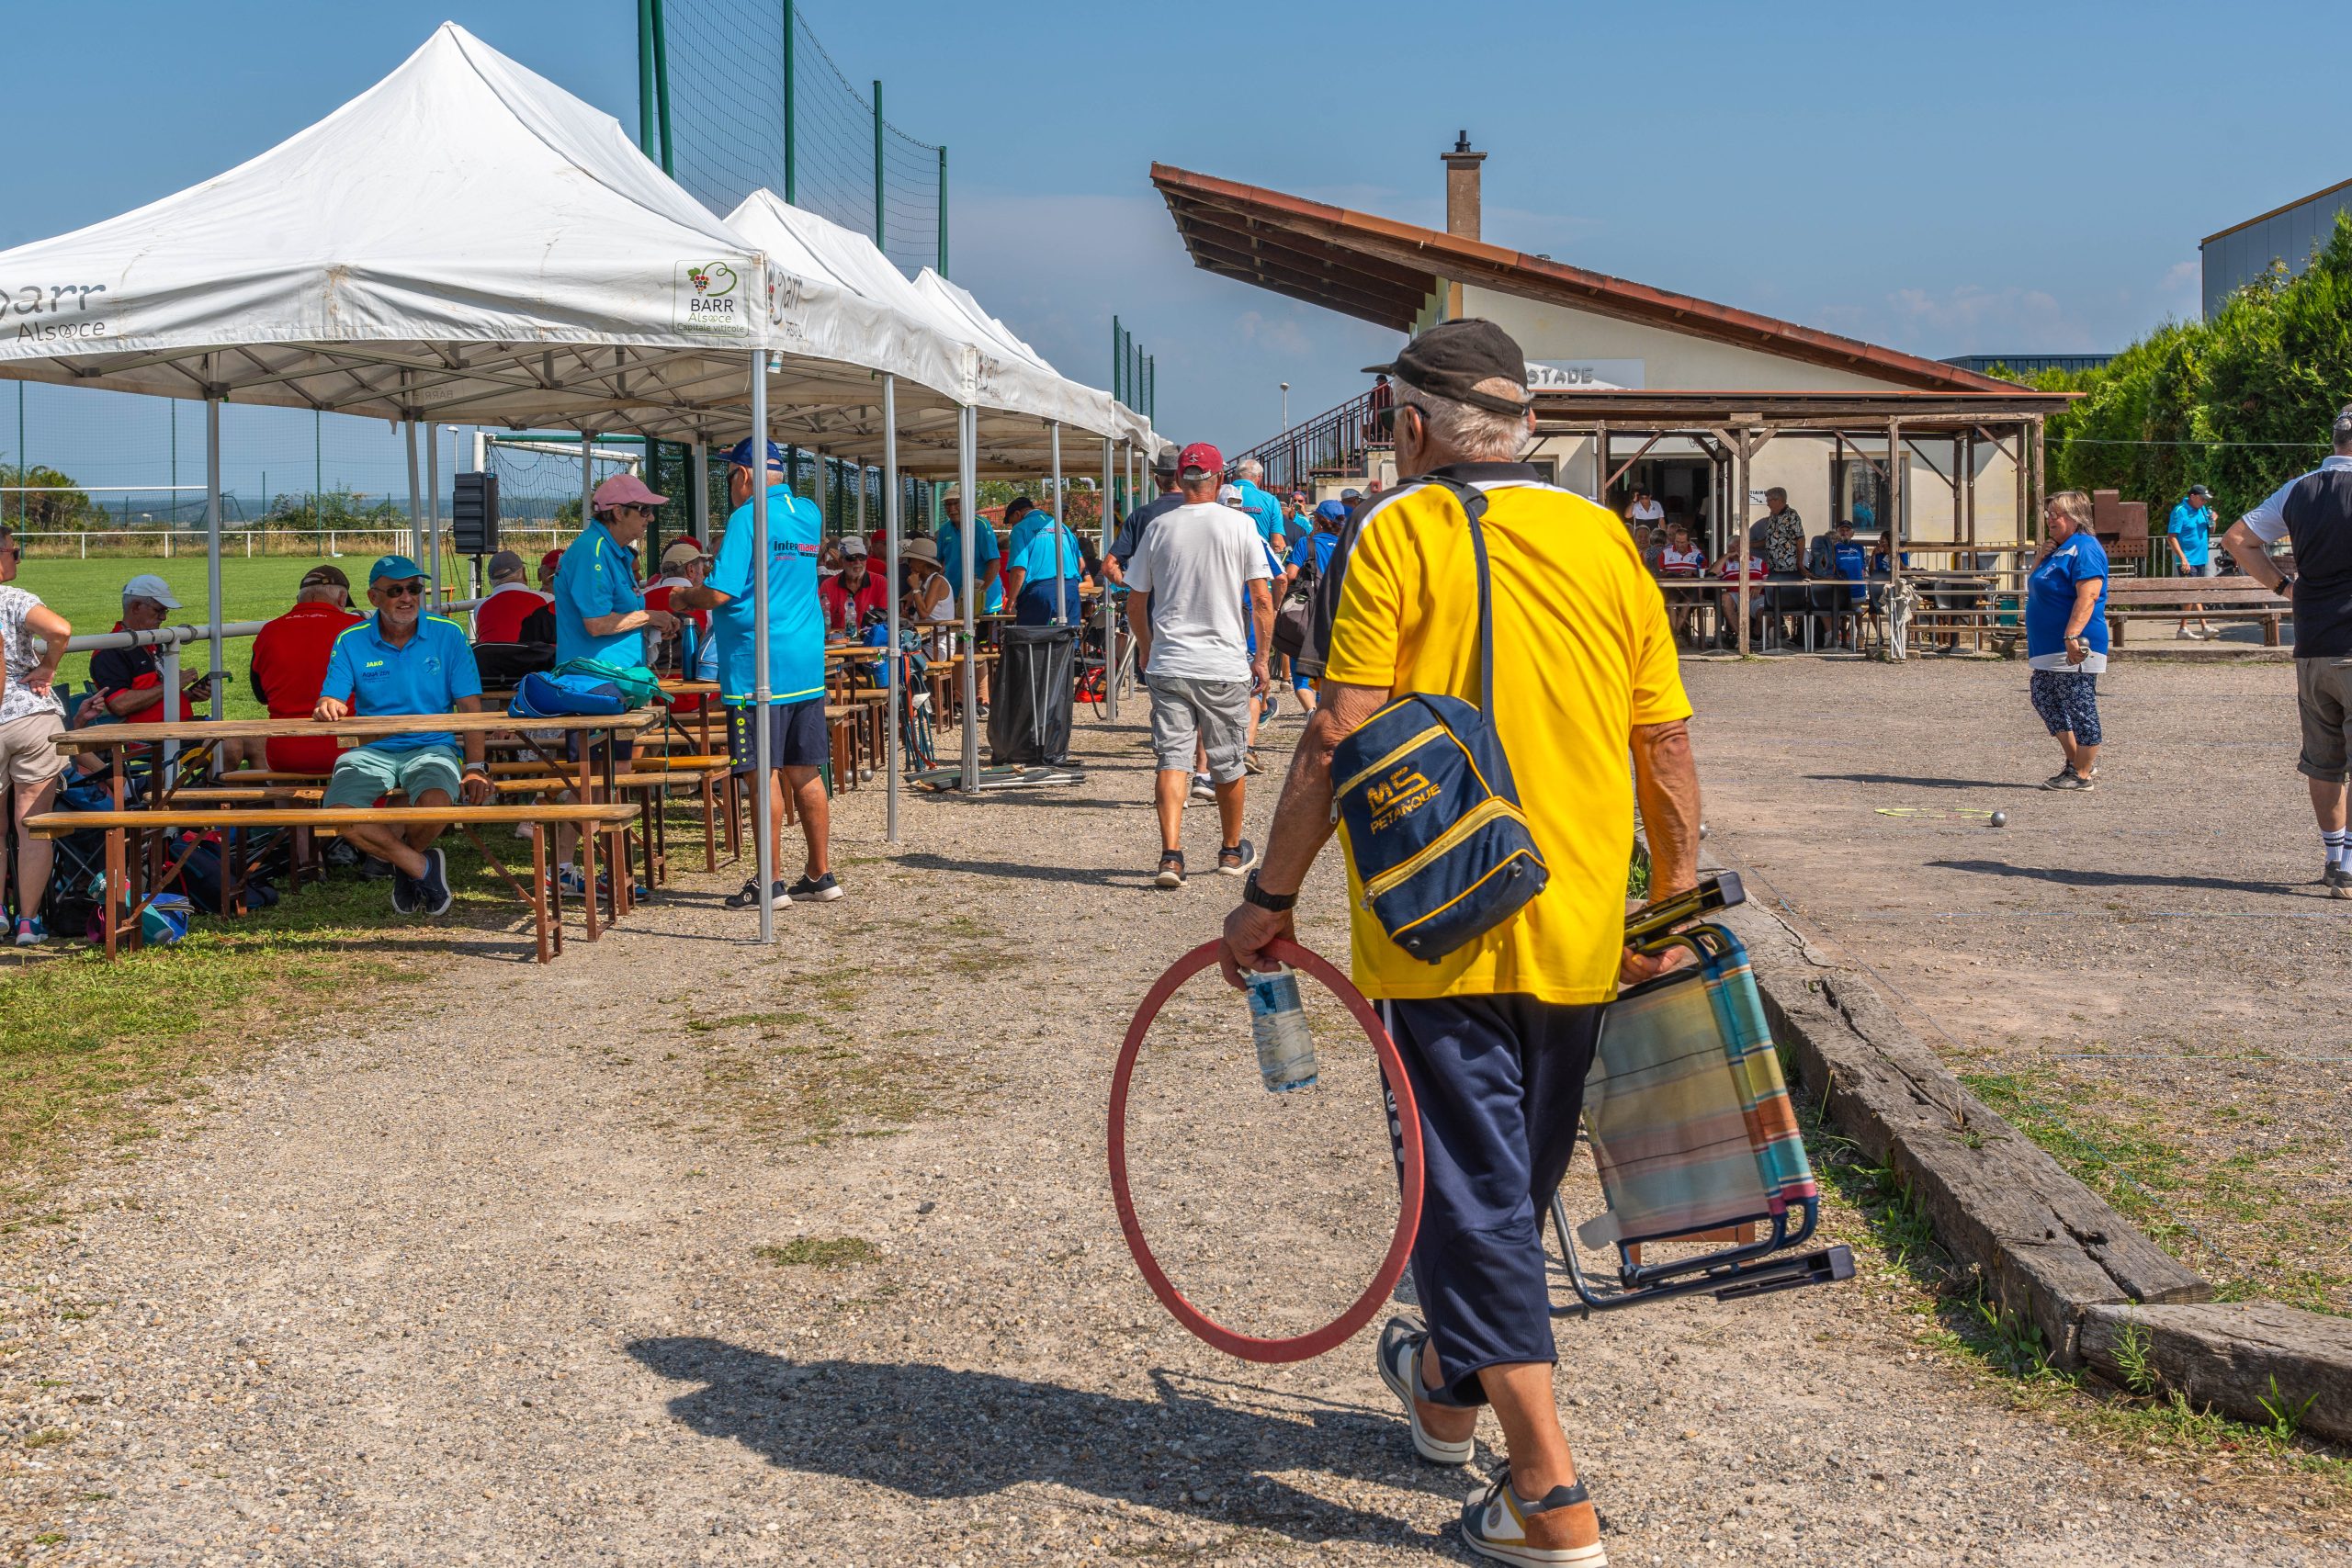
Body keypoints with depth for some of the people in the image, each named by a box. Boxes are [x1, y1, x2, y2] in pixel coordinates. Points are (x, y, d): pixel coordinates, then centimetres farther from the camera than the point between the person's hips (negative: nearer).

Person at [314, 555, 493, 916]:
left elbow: (470, 708, -1)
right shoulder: (351, 641, 5)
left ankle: (405, 864, 2)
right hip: (371, 750, 1)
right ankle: (423, 867, -9)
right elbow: (331, 703, -2)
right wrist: (328, 709, -29)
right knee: (339, 813, -28)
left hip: (432, 747, -1)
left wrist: (476, 768, -14)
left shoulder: (448, 635, 2)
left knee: (435, 803, -34)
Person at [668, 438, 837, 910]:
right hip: (808, 666, 7)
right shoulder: (810, 514, 12)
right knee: (805, 774, 11)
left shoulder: (747, 518, -11)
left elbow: (721, 593, -15)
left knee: (765, 775, -2)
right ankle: (820, 876, 16)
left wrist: (684, 597, 3)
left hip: (758, 666, -7)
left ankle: (771, 883, 1)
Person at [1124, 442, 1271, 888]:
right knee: (1228, 762, 13)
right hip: (1225, 665, -1)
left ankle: (1171, 853, -14)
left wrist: (1146, 648, 26)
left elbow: (1135, 604, 10)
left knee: (1173, 757, 1)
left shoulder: (1159, 527, 3)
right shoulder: (1240, 524, -3)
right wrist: (1262, 657, 7)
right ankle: (1232, 850, 29)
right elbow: (1262, 602, -4)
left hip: (1167, 664, 1)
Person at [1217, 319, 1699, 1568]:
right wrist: (1675, 906, 16)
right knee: (1512, 1180, 20)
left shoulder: (1397, 536, -7)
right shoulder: (1604, 538, 6)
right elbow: (1666, 746, 6)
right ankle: (1447, 1387, 43)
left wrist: (1270, 896, -6)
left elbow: (1340, 739, -14)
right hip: (1579, 934, 5)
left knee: (1475, 1193, 0)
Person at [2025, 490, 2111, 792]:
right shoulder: (2058, 549, 18)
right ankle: (2076, 761, 24)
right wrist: (2042, 557, 7)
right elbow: (2034, 585, 24)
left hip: (2072, 647, -11)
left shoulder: (2085, 548, -13)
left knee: (2079, 708, -4)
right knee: (2044, 701, 15)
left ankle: (2083, 773, 3)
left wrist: (2072, 635, -31)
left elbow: (2088, 596, -23)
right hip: (2048, 647, 11)